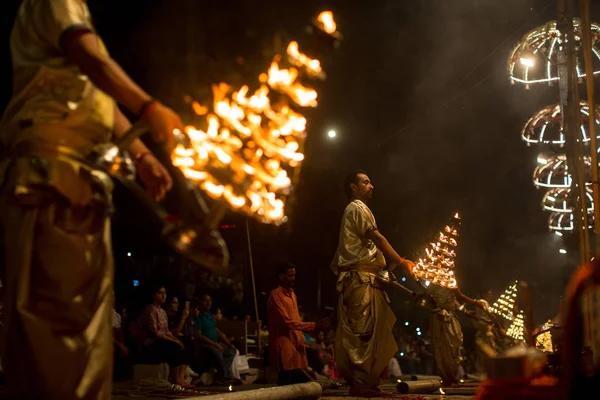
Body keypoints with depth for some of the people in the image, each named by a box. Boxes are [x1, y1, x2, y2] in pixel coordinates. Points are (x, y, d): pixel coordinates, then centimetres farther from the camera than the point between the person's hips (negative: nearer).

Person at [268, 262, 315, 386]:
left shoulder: (292, 294, 17)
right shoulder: (275, 295, -11)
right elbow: (287, 322, -17)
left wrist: (301, 340, 14)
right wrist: (313, 325, -20)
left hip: (296, 345, 9)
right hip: (284, 347, -8)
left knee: (302, 383, 6)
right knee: (286, 385, -9)